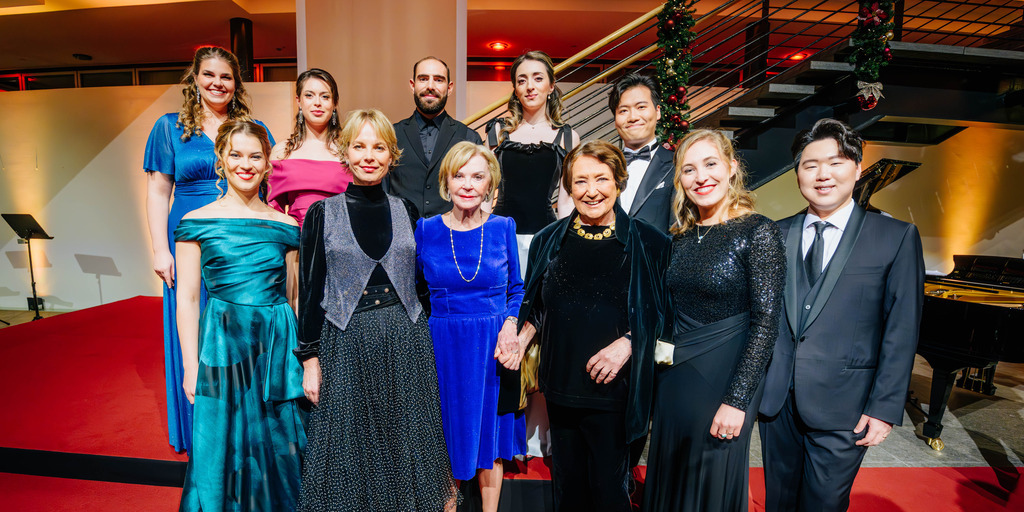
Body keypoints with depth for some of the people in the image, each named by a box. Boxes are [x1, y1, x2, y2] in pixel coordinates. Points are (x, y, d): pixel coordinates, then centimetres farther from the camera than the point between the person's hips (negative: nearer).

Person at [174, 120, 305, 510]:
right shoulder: (197, 223, 0)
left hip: (279, 342, 2)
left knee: (279, 449, 12)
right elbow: (187, 299, 0)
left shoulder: (285, 226, 5)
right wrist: (191, 366, -4)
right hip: (223, 342, -1)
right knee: (224, 450, 10)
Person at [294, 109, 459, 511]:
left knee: (405, 442, 13)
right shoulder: (322, 214, 0)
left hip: (405, 342, 2)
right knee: (351, 450, 11)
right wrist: (310, 359, -2)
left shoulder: (406, 213, 5)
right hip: (345, 344, -1)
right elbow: (310, 290, 1)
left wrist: (420, 336, 9)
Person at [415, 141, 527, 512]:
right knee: (448, 439, 13)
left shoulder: (504, 227, -2)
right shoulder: (425, 229, -3)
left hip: (494, 346, 1)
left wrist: (510, 325, -11)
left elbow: (516, 289, 6)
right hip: (442, 346, 0)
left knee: (490, 437, 15)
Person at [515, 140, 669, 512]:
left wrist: (627, 343, -15)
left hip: (613, 388, -3)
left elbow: (659, 312, -1)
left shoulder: (647, 242, -5)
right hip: (561, 386, 3)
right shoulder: (549, 241, 5)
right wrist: (521, 339, -1)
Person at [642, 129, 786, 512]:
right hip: (673, 378, 6)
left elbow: (765, 324, -15)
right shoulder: (681, 236, 5)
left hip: (723, 379, -5)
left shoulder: (757, 232, -12)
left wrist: (737, 401, -18)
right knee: (668, 479, 20)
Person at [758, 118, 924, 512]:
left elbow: (902, 332, -5)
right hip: (776, 400, 3)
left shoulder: (897, 237, -2)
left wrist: (884, 407, -8)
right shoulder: (777, 234, 5)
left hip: (841, 408, -2)